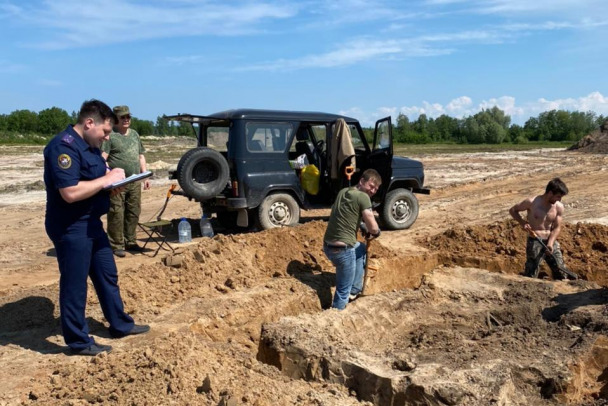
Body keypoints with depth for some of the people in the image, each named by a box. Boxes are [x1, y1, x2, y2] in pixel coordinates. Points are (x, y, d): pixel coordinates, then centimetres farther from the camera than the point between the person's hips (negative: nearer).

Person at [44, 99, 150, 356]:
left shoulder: (90, 145, 10)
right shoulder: (63, 147, -21)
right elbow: (70, 192, -30)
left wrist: (114, 180, -1)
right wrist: (106, 179, -20)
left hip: (91, 223, 10)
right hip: (70, 228, -10)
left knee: (107, 274, 18)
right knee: (74, 284, 3)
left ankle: (120, 324, 33)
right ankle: (78, 341, 17)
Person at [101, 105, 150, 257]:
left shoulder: (134, 134, 18)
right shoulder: (110, 135, -5)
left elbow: (141, 156, 22)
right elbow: (102, 158, -13)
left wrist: (145, 176, 17)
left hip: (135, 182, 7)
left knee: (133, 213, 11)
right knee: (116, 215, -4)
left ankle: (130, 242, 22)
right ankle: (117, 245, 3)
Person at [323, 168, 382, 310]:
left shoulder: (342, 192, 11)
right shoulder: (363, 197, -12)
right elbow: (373, 228, -15)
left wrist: (363, 228, 19)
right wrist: (377, 232, 7)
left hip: (328, 245, 9)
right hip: (342, 250, -9)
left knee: (362, 250, 34)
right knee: (343, 291, 6)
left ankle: (354, 290, 37)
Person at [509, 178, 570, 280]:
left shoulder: (559, 207, -2)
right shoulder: (531, 202, -13)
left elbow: (557, 228, -2)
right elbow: (512, 210, 0)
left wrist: (550, 243, -18)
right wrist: (522, 223, -16)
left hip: (551, 242, 5)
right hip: (535, 242, -4)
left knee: (561, 273, 12)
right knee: (531, 275, -4)